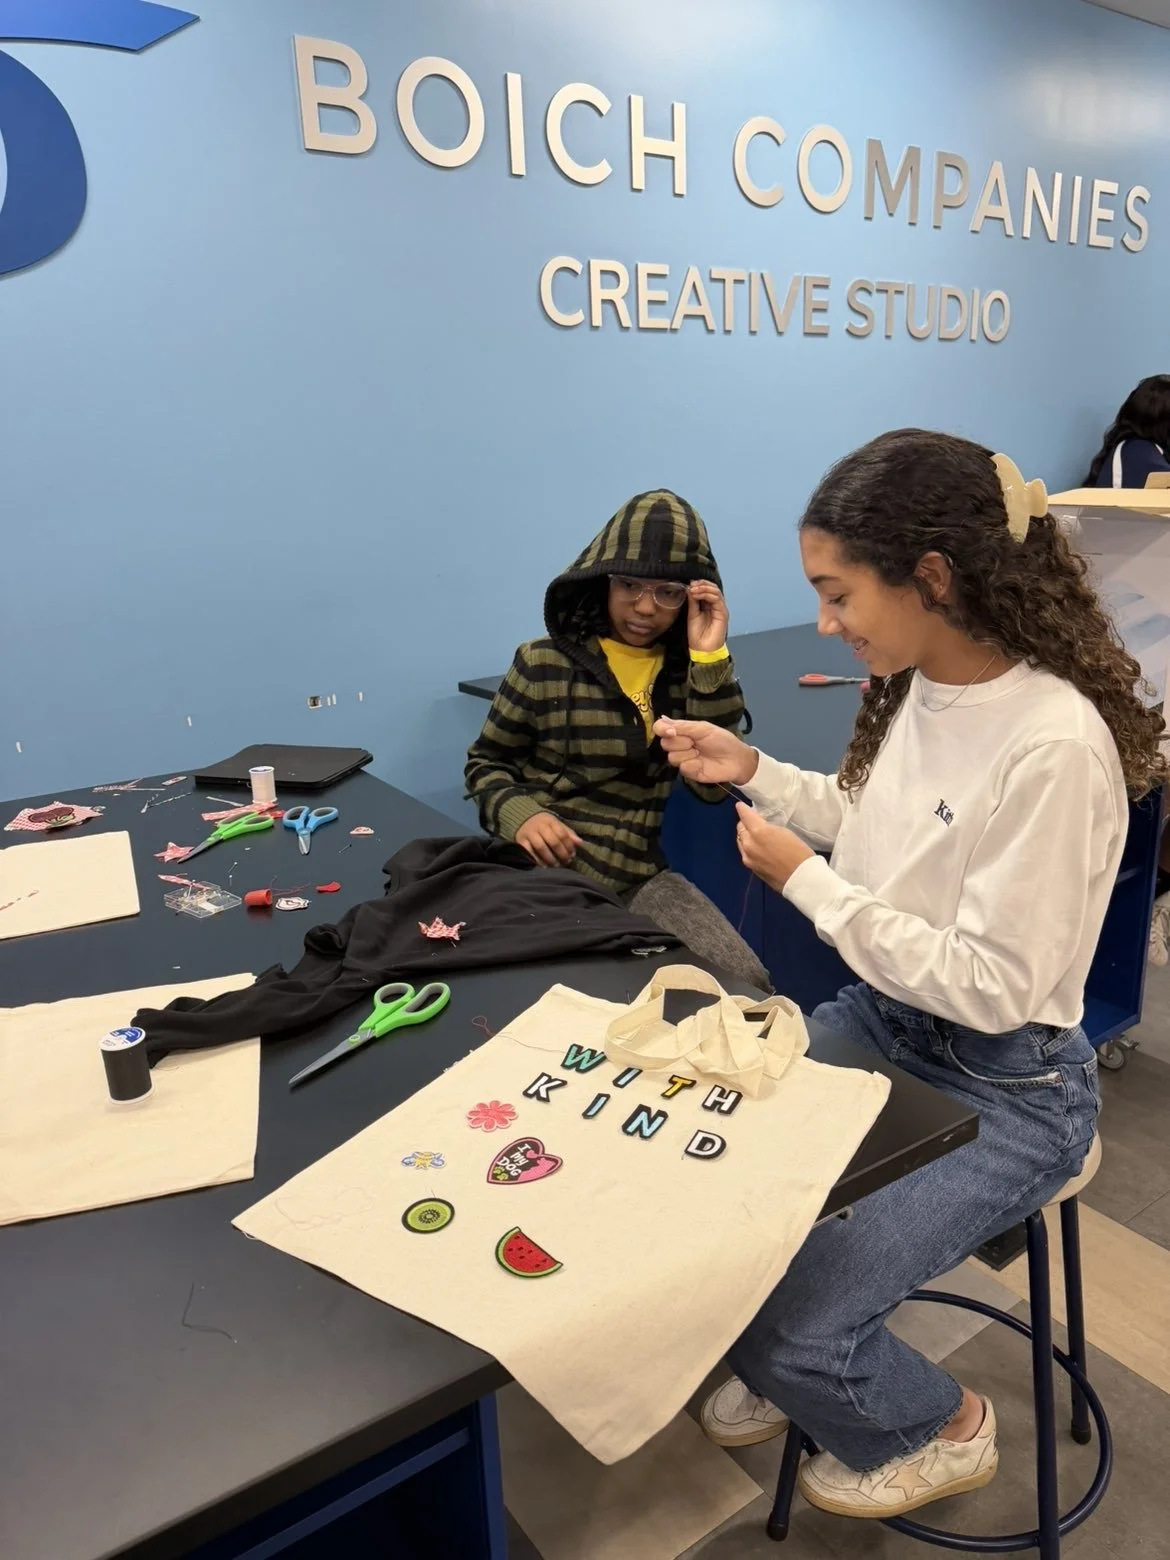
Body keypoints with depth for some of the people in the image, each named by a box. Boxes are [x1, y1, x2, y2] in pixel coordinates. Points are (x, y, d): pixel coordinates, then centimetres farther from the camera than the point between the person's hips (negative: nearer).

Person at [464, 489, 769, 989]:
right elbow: (485, 763, 7)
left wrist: (710, 660, -13)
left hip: (636, 877, 3)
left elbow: (713, 784, -8)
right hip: (540, 870, -2)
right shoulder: (544, 663, -3)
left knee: (745, 986, -16)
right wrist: (518, 813, -15)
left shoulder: (688, 672, 5)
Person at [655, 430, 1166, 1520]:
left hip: (1005, 1089, -7)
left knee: (785, 1316, -12)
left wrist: (804, 881, -21)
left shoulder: (1053, 746, -28)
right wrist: (755, 773, 2)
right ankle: (786, 1371, 30)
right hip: (879, 1021, 8)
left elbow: (991, 988, -24)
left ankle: (937, 1429, 24)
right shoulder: (922, 686, -3)